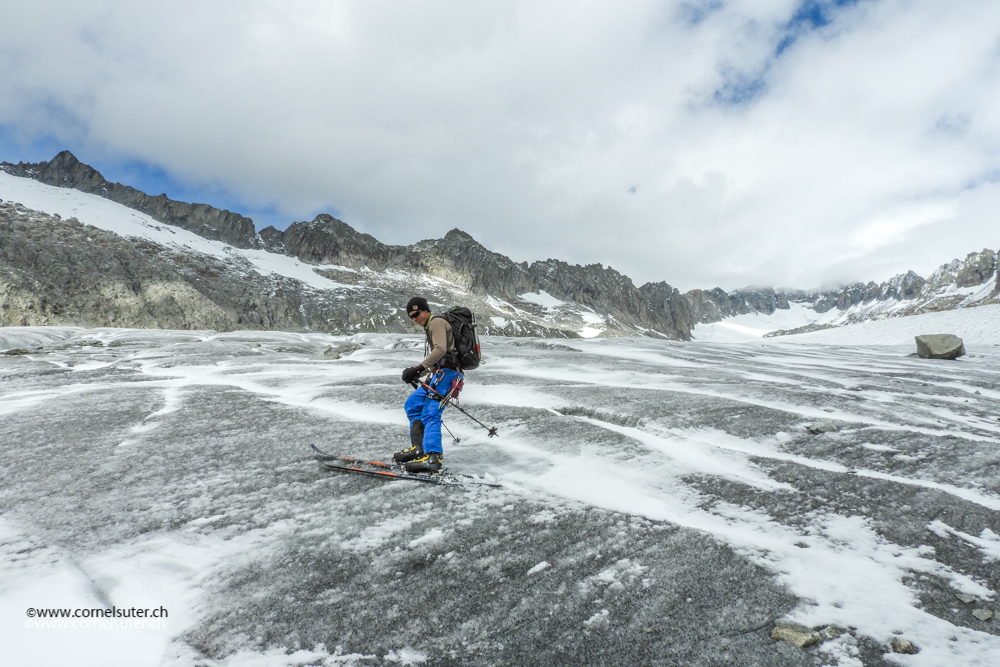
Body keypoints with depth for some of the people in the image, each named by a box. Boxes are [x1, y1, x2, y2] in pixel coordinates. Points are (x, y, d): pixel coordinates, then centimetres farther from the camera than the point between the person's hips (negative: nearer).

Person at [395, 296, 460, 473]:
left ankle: (432, 457, -29)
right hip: (439, 374, 11)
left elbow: (440, 349, -22)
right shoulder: (432, 326, 25)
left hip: (445, 373, -11)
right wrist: (418, 373, 23)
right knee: (412, 405, 14)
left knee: (430, 415, -19)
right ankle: (419, 448, 8)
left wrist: (419, 368, -29)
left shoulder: (437, 322, -5)